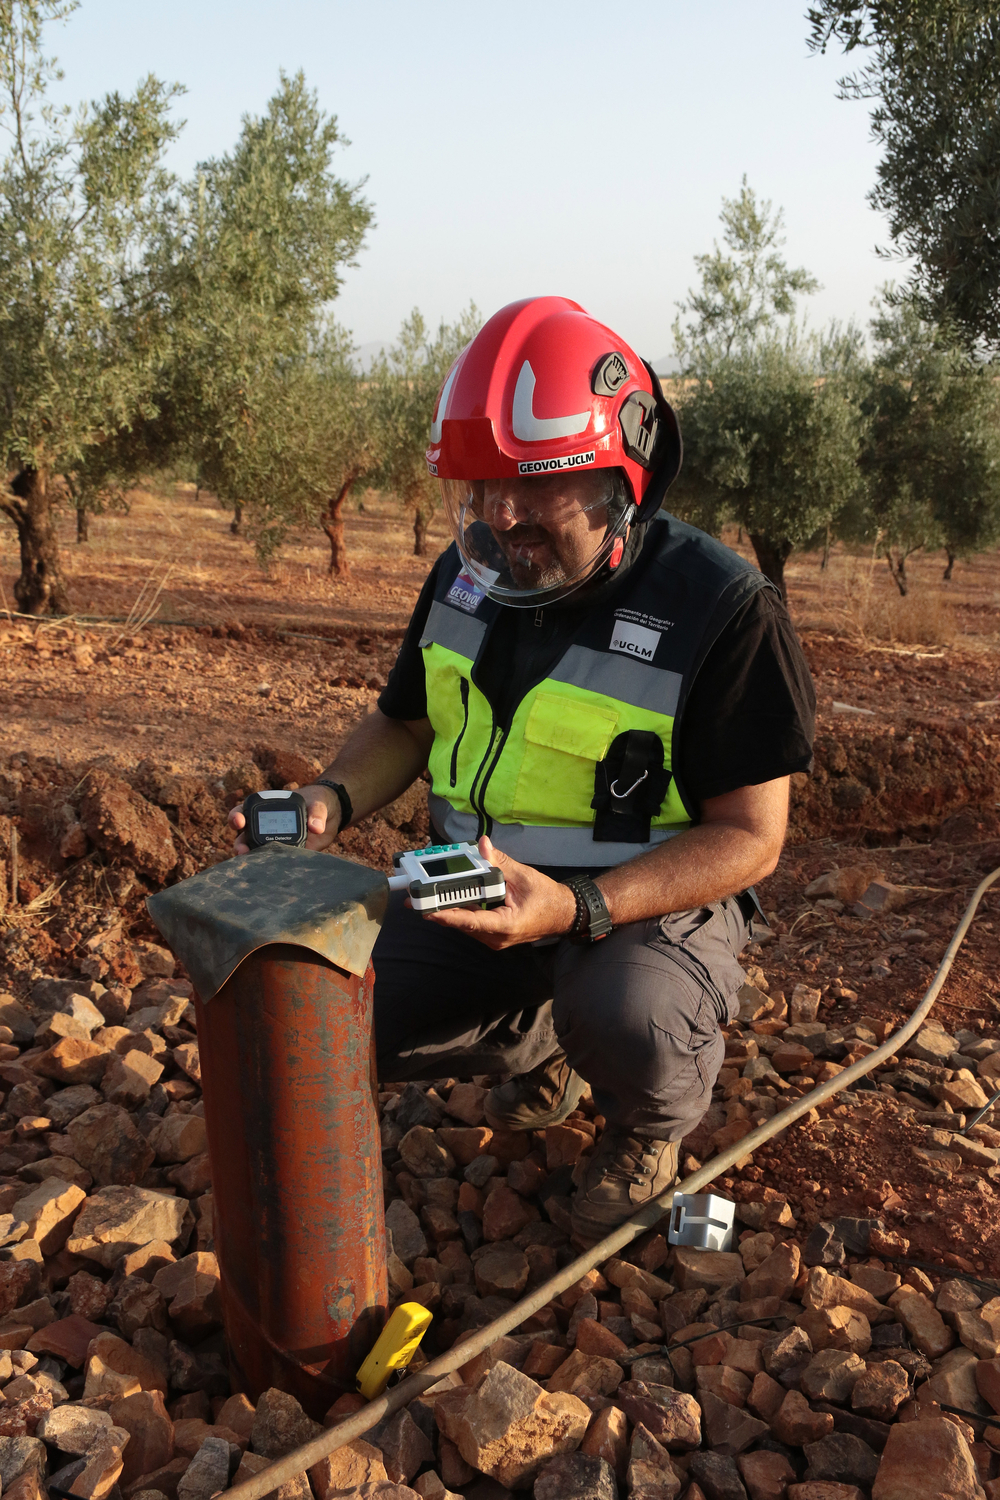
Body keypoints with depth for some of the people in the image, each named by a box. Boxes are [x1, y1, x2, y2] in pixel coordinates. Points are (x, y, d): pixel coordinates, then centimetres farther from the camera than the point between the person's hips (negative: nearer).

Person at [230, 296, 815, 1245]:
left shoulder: (722, 608, -20)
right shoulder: (466, 574, -2)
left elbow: (748, 836, -19)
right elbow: (405, 723, 12)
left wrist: (579, 910, -34)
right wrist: (331, 801, -11)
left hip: (651, 897, -5)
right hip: (481, 885, 5)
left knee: (626, 1021, -36)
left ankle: (649, 1130, 4)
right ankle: (538, 1047, 19)